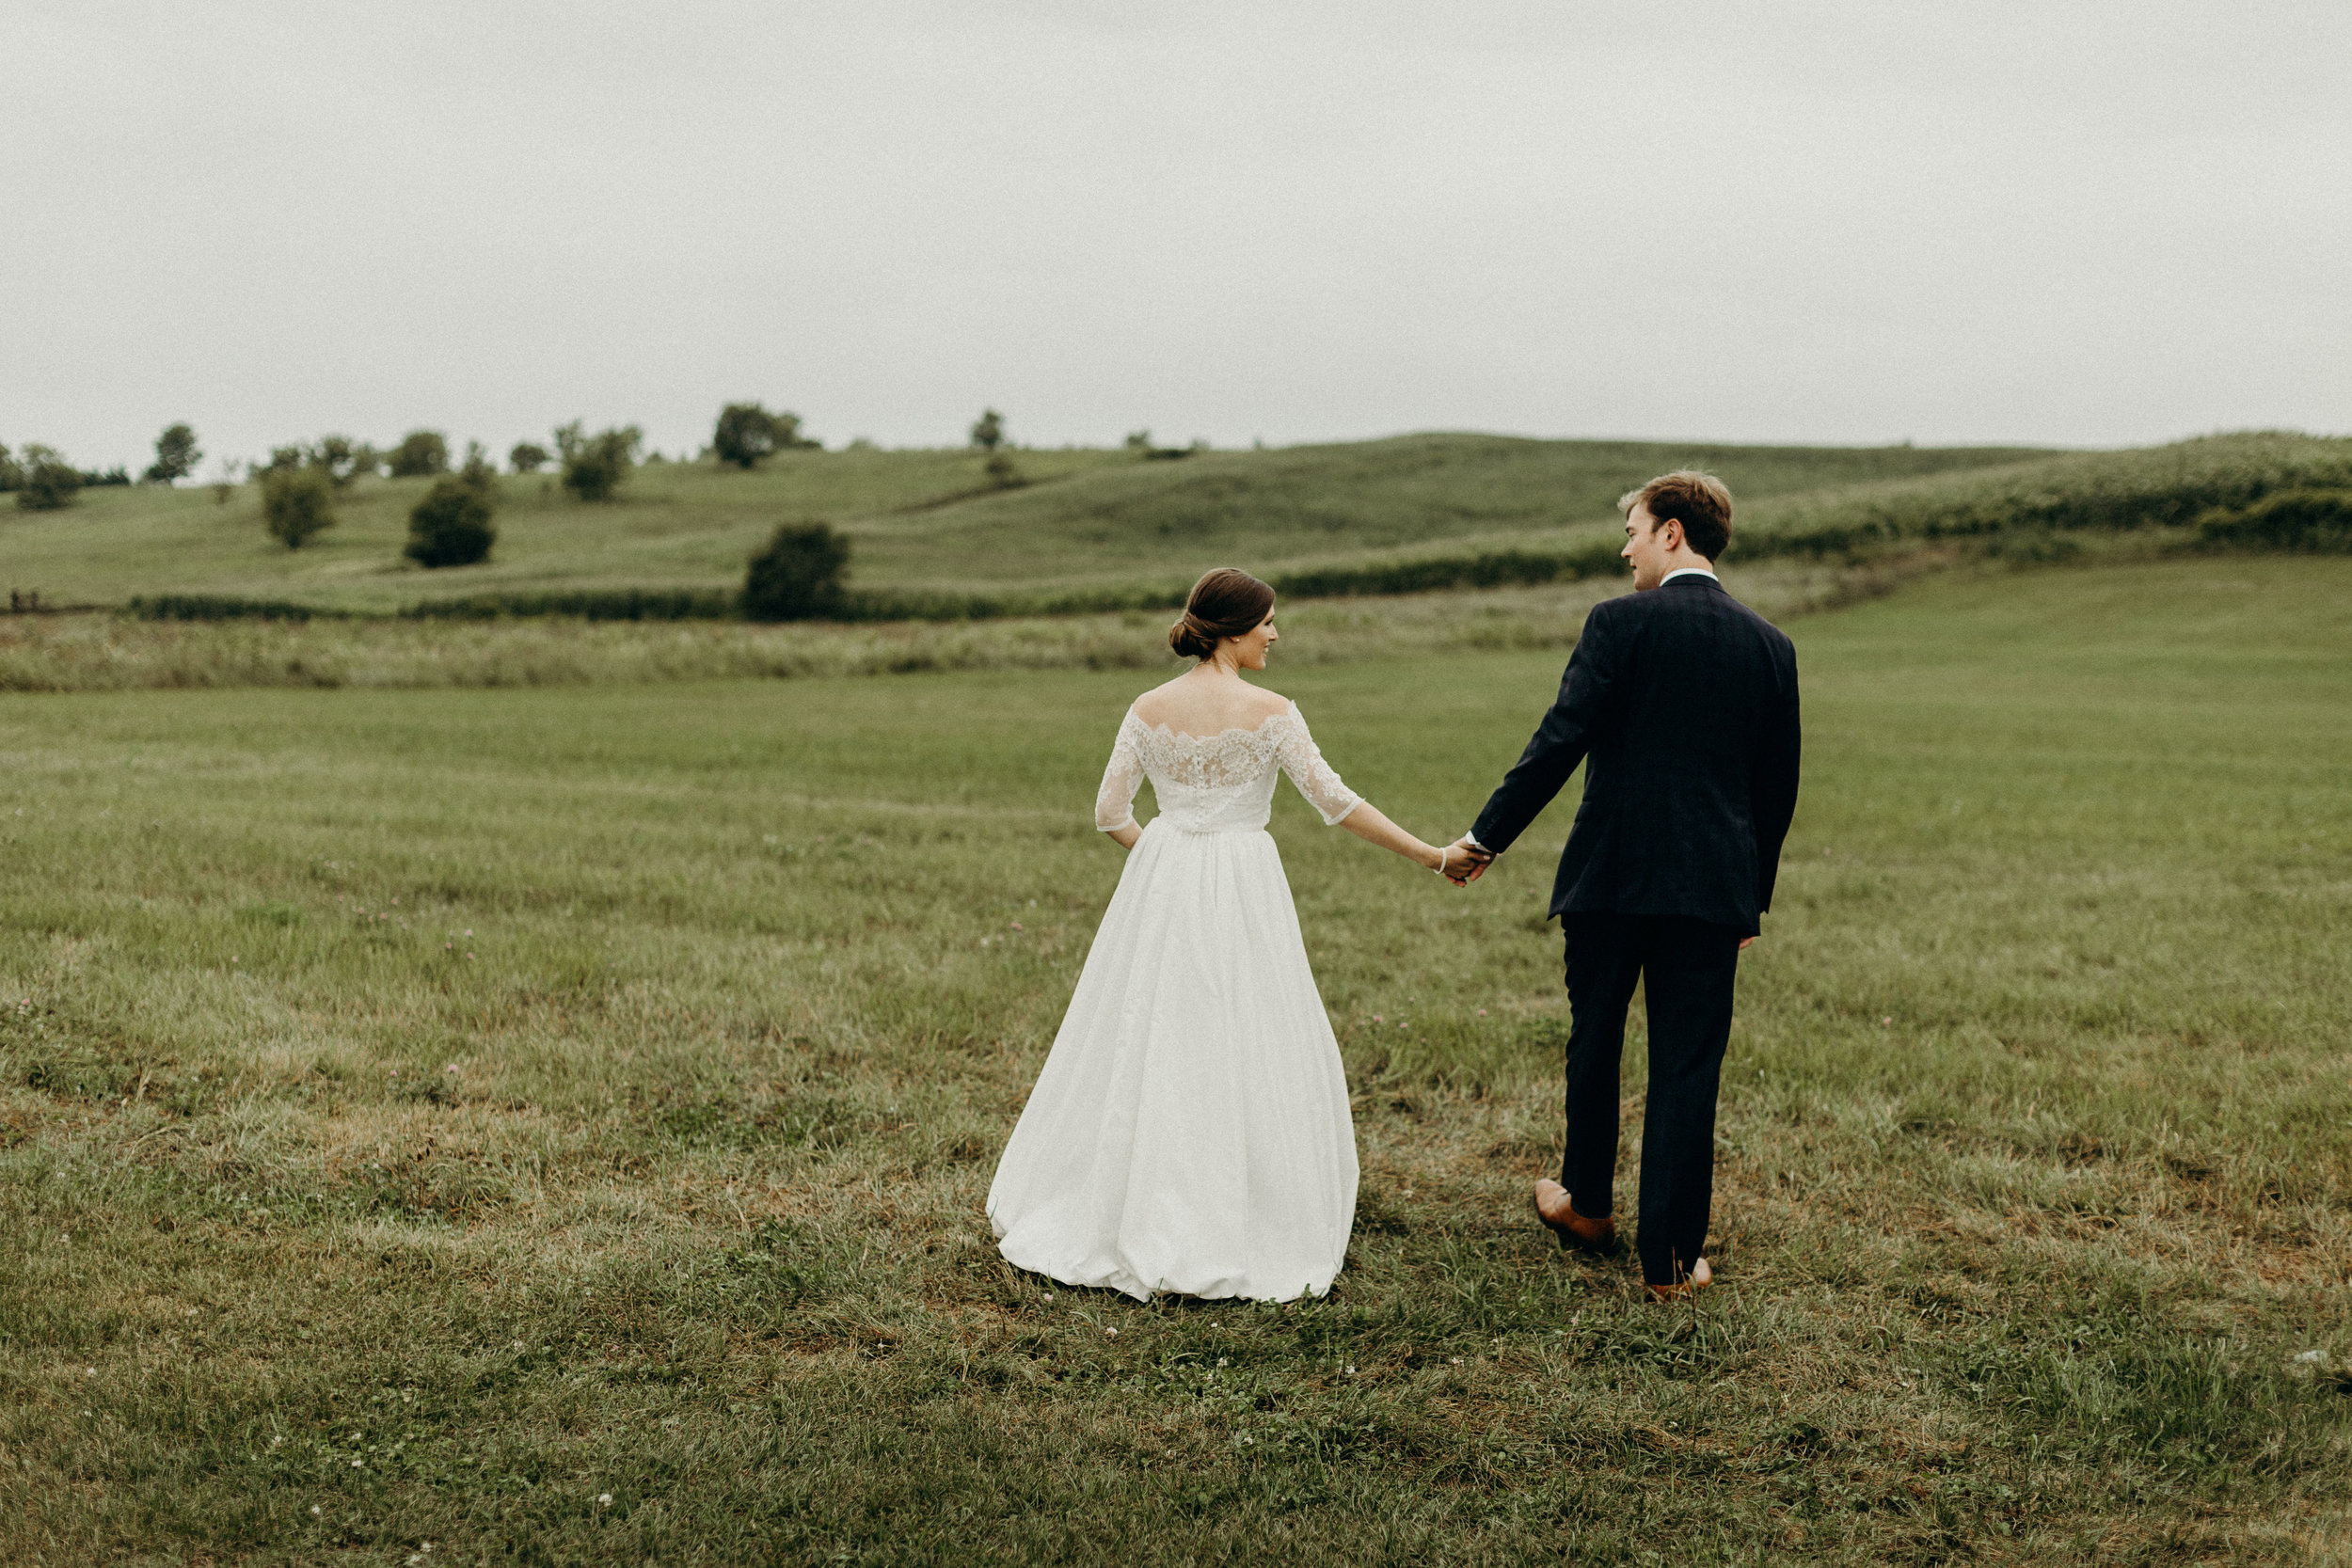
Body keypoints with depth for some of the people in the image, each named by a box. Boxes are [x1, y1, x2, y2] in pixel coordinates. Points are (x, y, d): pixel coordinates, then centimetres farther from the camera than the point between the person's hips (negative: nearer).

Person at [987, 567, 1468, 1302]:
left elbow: (1110, 812, 3)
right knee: (1244, 1055, 5)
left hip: (1159, 885, 4)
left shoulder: (1149, 709, 1)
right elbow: (1335, 801, -11)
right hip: (1243, 891, -4)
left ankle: (1120, 1219, 21)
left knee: (1144, 1050, 13)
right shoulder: (1268, 711, -11)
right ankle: (1233, 1228, 8)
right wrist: (1431, 855, -5)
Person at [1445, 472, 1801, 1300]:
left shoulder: (1620, 623, -7)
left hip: (1611, 873, -2)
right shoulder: (1769, 644, 6)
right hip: (1712, 886, 2)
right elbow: (1778, 786, 9)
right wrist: (1752, 897, 18)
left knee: (1594, 1043, 18)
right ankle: (1670, 1257, 9)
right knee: (1686, 1070, 5)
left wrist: (1487, 836, -6)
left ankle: (1587, 1205, 35)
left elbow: (1560, 741, -14)